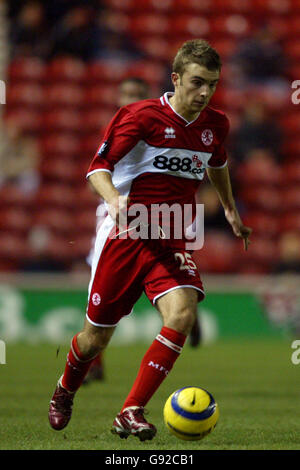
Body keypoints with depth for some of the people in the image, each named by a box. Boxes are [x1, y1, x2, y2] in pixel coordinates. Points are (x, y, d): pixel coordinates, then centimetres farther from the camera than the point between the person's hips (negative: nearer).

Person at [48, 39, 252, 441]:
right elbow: (99, 166, -14)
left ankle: (131, 413, -19)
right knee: (97, 336, 5)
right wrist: (114, 199, -33)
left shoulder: (215, 125, 6)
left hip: (171, 242, 3)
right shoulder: (142, 116, -11)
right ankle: (64, 392, 40)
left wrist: (230, 209, 36)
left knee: (183, 314, -25)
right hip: (125, 234, -3)